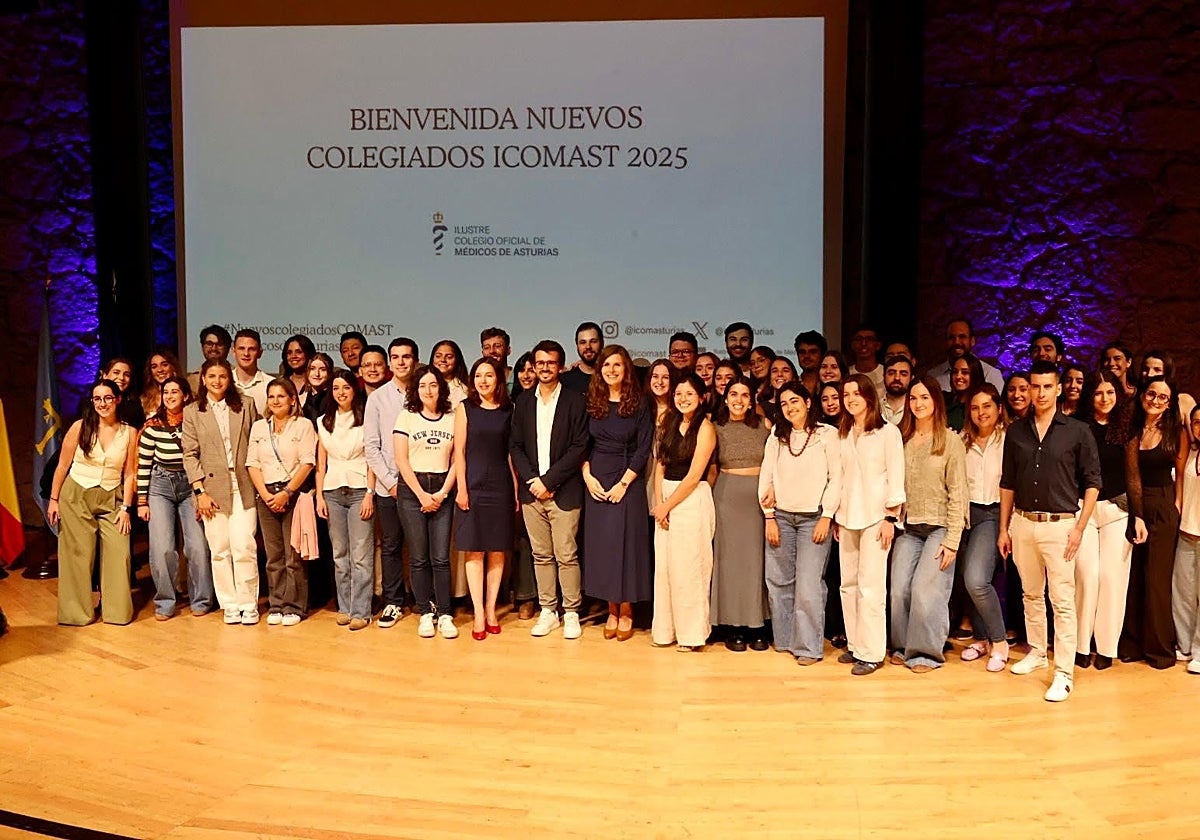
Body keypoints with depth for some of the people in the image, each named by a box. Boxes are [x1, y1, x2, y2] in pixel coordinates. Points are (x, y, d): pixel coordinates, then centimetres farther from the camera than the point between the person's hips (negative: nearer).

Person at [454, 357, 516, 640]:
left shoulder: (508, 411, 7)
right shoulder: (465, 408, 3)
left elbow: (511, 452, 7)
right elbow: (459, 451, -1)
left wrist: (516, 489, 2)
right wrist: (461, 489, -8)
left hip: (500, 486, 2)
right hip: (473, 486, -2)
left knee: (498, 550, 4)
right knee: (474, 550, 0)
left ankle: (491, 609, 14)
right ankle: (479, 614, 4)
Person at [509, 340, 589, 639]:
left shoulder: (576, 402, -1)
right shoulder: (523, 402, 10)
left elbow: (579, 448, -8)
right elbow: (515, 446, 8)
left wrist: (548, 480, -12)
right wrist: (532, 480, -7)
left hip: (563, 491, -3)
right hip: (531, 491, 4)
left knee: (566, 556, -1)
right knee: (541, 555, 9)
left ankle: (571, 613, 10)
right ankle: (547, 611, 19)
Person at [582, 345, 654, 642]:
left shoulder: (640, 405, -3)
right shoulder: (591, 403, 6)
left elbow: (643, 449, -6)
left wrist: (623, 483, -12)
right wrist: (587, 475, -6)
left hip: (628, 481, -3)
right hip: (596, 481, 3)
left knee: (626, 542, -1)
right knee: (601, 544, 5)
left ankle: (626, 612, 11)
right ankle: (611, 610, 14)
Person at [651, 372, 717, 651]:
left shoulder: (704, 428, -9)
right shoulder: (670, 424, 12)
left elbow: (694, 476, -12)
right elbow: (660, 465, 10)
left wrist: (667, 506, -8)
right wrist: (658, 502, -2)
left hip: (692, 500, -6)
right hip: (665, 497, 7)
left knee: (688, 567, -3)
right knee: (664, 565, 8)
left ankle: (691, 633, 8)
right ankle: (666, 630, 19)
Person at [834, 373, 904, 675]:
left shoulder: (887, 432, -3)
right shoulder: (843, 434, 13)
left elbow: (896, 478, -6)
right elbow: (841, 478, 14)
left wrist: (890, 518, -10)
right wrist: (836, 517, 11)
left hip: (876, 516, -5)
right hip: (847, 517, 5)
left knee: (870, 585, -7)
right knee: (848, 584, 6)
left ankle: (870, 653, -1)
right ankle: (854, 645, 16)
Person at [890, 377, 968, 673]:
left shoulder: (950, 441, -4)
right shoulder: (901, 439, 8)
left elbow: (958, 493, -7)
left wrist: (952, 540, -11)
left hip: (939, 527, -4)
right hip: (908, 528, 4)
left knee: (925, 589, -9)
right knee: (899, 590, -1)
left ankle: (926, 652, 8)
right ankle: (904, 647, 17)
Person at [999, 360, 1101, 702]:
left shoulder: (1077, 431, -3)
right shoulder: (1016, 431, 6)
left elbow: (1092, 482, -1)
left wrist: (1079, 527, -8)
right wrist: (1003, 528, 8)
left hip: (1060, 524, -4)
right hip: (1022, 522, 4)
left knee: (1063, 601, -5)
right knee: (1031, 594, 15)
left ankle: (1064, 674, -1)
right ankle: (1036, 652, 31)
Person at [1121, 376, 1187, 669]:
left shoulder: (1177, 433, -1)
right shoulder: (1132, 431, 3)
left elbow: (1181, 474, 1)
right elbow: (1130, 474, -1)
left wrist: (1177, 509, -9)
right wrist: (1136, 516, -9)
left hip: (1163, 508, -2)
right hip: (1133, 505, 2)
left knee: (1157, 578, 1)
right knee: (1133, 577, 7)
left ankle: (1159, 647, 12)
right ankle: (1132, 643, 17)